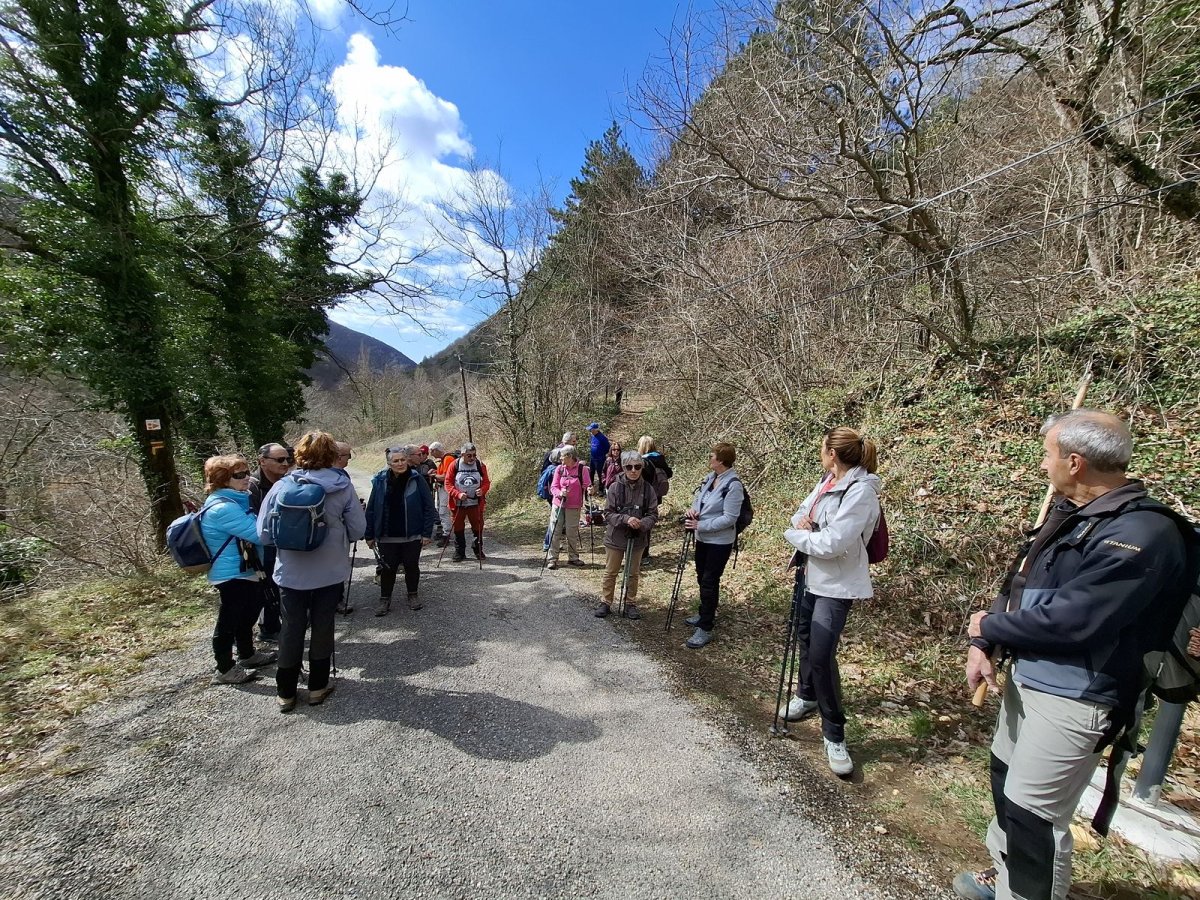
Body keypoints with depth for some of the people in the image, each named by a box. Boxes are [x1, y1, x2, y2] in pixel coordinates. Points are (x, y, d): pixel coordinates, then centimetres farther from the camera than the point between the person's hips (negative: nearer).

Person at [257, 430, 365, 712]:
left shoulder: (281, 487, -9)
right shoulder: (342, 486, -11)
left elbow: (264, 534, -5)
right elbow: (358, 529, -9)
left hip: (291, 573, 1)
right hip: (331, 571, -1)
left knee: (292, 628, 15)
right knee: (323, 626, 13)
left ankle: (286, 692, 26)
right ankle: (318, 686, 26)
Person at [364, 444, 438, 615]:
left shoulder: (417, 479, -8)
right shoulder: (380, 480, -2)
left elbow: (429, 507, -6)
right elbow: (371, 509, 3)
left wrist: (427, 533, -9)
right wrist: (370, 535, 3)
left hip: (412, 536, -1)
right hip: (386, 537, 1)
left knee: (412, 566, 12)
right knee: (388, 568, 9)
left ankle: (413, 595, 32)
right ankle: (385, 599, 27)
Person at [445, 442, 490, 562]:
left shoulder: (480, 465, -1)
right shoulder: (454, 465, -6)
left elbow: (486, 482, 3)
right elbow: (448, 483, -5)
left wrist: (482, 490, -19)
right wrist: (458, 494, -20)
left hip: (475, 503, 1)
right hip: (458, 504, -1)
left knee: (478, 527, 7)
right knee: (458, 528, 8)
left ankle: (478, 550, 26)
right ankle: (459, 552, 23)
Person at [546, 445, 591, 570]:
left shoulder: (582, 468, -4)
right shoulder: (559, 468, 3)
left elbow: (587, 485, -3)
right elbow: (553, 487, 0)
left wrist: (589, 489, -26)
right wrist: (560, 493, -20)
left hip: (574, 506, -2)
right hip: (558, 504, 2)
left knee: (572, 533, 7)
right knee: (555, 532, 1)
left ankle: (573, 557, 22)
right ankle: (553, 559, 8)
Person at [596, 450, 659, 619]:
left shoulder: (648, 488, -8)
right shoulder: (615, 487, -12)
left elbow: (653, 514, -5)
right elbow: (608, 513, -11)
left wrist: (642, 523, -25)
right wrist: (626, 519, -27)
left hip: (638, 538, 1)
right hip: (615, 537, -1)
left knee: (633, 574, 16)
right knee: (610, 572, 13)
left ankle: (631, 604, 32)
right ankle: (605, 602, 29)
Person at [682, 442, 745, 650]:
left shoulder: (733, 485, -21)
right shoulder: (709, 478, 3)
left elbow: (729, 518, -23)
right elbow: (698, 498, 16)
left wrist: (700, 525, -23)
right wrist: (692, 508, -7)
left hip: (719, 542, -8)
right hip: (703, 538, 8)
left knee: (710, 582, -3)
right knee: (702, 578, 20)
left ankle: (705, 629, 7)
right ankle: (706, 615, 39)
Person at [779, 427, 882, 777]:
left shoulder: (861, 491, -22)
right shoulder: (826, 481, 5)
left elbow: (833, 543, -28)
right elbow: (802, 513, 14)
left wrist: (795, 535, -13)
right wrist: (802, 523, -10)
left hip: (836, 584, -8)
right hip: (808, 574, 9)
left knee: (821, 654, -8)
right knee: (805, 639, 21)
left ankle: (834, 735, 11)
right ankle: (807, 696, 46)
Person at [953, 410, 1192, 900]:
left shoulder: (1140, 534, -24)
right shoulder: (1070, 513, 5)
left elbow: (1068, 622, -27)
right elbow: (1018, 584, 8)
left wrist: (989, 625, -12)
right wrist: (980, 644, -3)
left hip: (1073, 699, -9)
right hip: (1025, 679, 9)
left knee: (1033, 815, 3)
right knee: (1006, 781, 24)